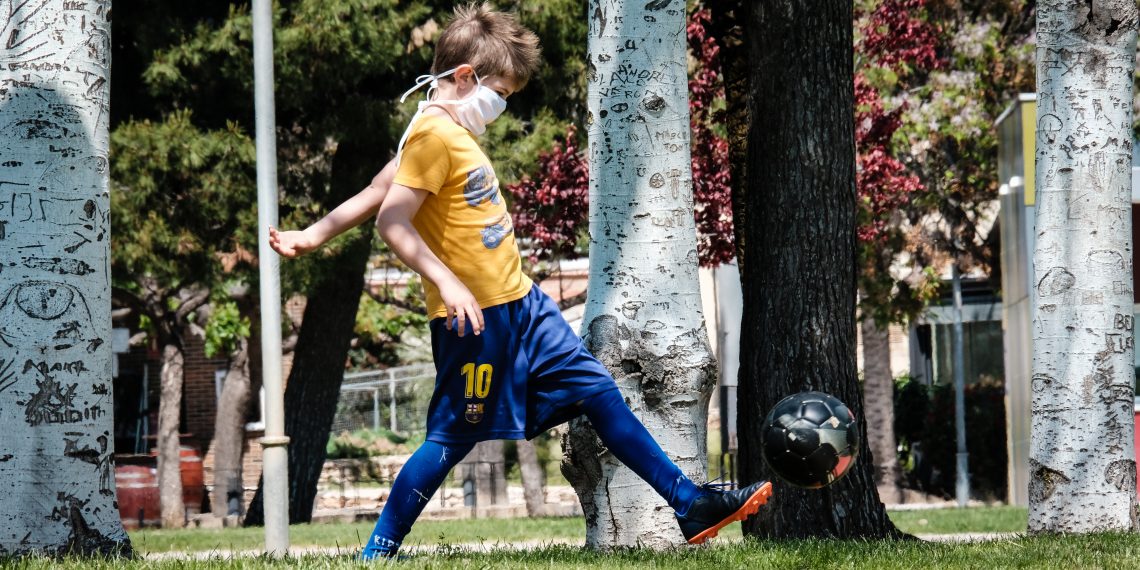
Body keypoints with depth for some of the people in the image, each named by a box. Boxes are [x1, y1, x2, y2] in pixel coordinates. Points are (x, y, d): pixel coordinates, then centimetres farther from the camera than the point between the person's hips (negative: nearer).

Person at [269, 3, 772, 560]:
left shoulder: (454, 130, 12)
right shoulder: (434, 134, -17)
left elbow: (375, 192, 16)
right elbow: (392, 221, -25)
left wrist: (315, 235, 20)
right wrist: (448, 284, -30)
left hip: (520, 304, 10)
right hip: (475, 318, -10)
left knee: (599, 391, 10)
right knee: (454, 440, -4)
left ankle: (690, 505, 14)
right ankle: (375, 556, 5)